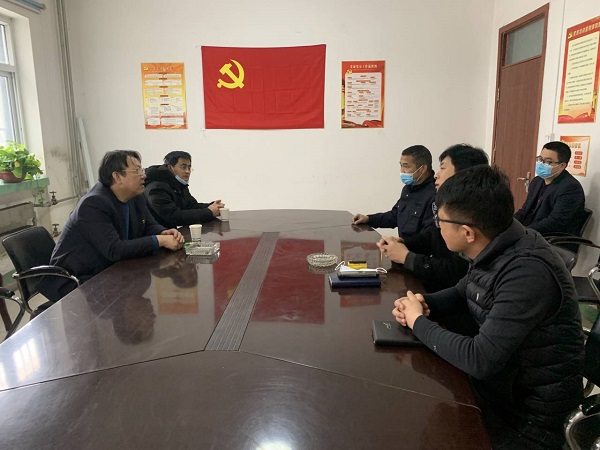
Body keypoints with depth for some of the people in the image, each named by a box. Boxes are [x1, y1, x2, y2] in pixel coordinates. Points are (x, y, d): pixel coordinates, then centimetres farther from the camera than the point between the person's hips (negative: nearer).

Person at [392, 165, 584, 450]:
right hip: (495, 381, 7)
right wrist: (424, 303, -9)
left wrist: (419, 323, -18)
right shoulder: (494, 247, -6)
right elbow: (463, 292, 12)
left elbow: (480, 359, -33)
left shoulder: (527, 272, -33)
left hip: (529, 411, -7)